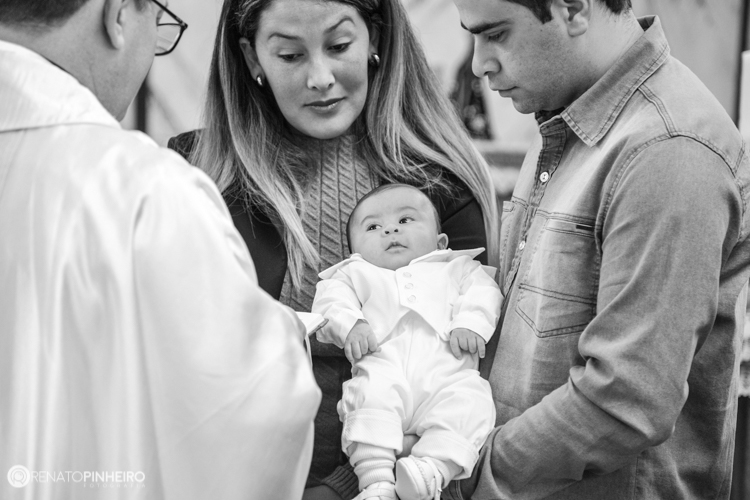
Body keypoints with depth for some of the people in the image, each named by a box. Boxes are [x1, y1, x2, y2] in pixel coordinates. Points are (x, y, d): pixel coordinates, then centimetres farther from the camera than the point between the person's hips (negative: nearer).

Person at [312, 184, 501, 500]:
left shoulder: (455, 268, 33)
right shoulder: (355, 274, 32)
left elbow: (482, 291, 17)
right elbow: (331, 300, 16)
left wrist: (471, 324, -5)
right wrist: (350, 324, -7)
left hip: (447, 371, 1)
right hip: (381, 367, 0)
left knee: (470, 399, -30)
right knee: (369, 397, -32)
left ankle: (434, 468, -43)